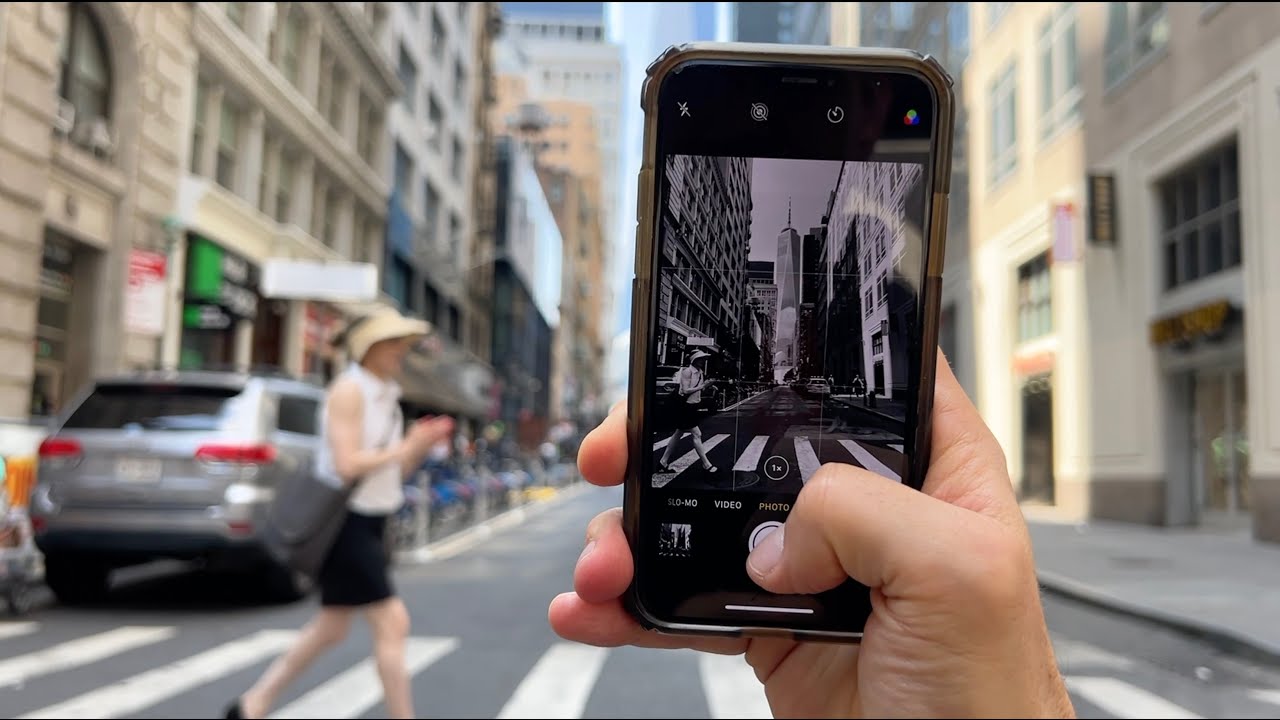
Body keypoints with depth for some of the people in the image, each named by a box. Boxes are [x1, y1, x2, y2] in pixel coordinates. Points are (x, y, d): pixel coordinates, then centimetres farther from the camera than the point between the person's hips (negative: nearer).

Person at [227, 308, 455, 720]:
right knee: (392, 624, -7)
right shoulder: (349, 390, -14)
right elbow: (347, 466, -23)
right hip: (346, 521, -9)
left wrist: (423, 445, -1)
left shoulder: (385, 396, 12)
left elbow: (394, 472, 15)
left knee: (331, 629, 16)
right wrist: (405, 448, -16)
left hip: (369, 523, 9)